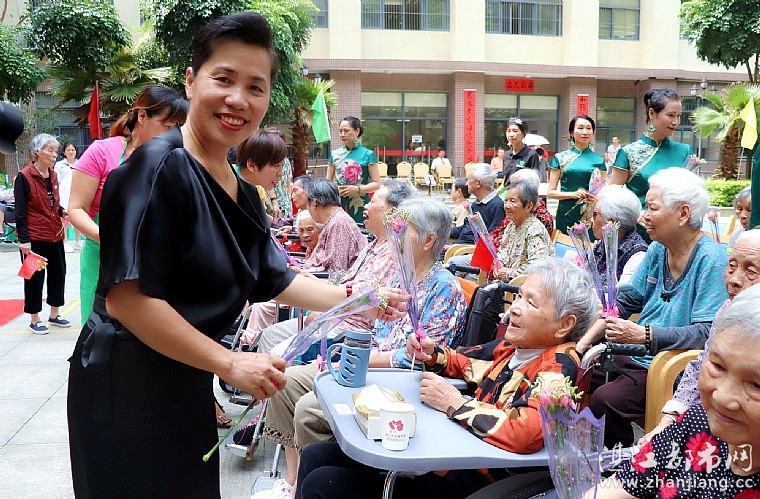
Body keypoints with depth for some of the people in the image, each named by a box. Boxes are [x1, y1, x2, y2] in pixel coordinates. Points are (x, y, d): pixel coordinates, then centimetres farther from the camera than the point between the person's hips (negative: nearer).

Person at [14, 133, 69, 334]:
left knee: (58, 273, 13)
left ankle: (54, 315, 27)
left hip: (54, 235, 7)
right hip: (34, 237, -7)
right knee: (35, 277, 3)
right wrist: (24, 239, -18)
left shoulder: (53, 175, 9)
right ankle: (35, 320, 15)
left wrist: (62, 212, 0)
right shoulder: (24, 177, -12)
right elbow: (20, 211, -13)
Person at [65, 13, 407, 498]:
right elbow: (126, 296, -25)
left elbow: (277, 280, 16)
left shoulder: (244, 194, 6)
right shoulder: (160, 167, -19)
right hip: (126, 392, -8)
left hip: (188, 389, 8)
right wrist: (230, 363, -22)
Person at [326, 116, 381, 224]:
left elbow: (376, 184, -1)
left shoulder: (368, 154, 1)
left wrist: (357, 189, -14)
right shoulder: (335, 154, 12)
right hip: (338, 205, 3)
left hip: (359, 207, -3)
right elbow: (327, 181, 18)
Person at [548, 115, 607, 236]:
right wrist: (573, 194, -11)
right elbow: (551, 192, 4)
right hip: (566, 214, -1)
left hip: (591, 215, 1)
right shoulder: (560, 158, 6)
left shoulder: (599, 161, 9)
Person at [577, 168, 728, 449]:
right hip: (638, 355, 8)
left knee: (606, 400, -26)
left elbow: (708, 331, -23)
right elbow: (626, 301, 11)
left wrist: (643, 335, -30)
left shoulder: (710, 259, -16)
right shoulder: (657, 250, 7)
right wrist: (584, 342, 0)